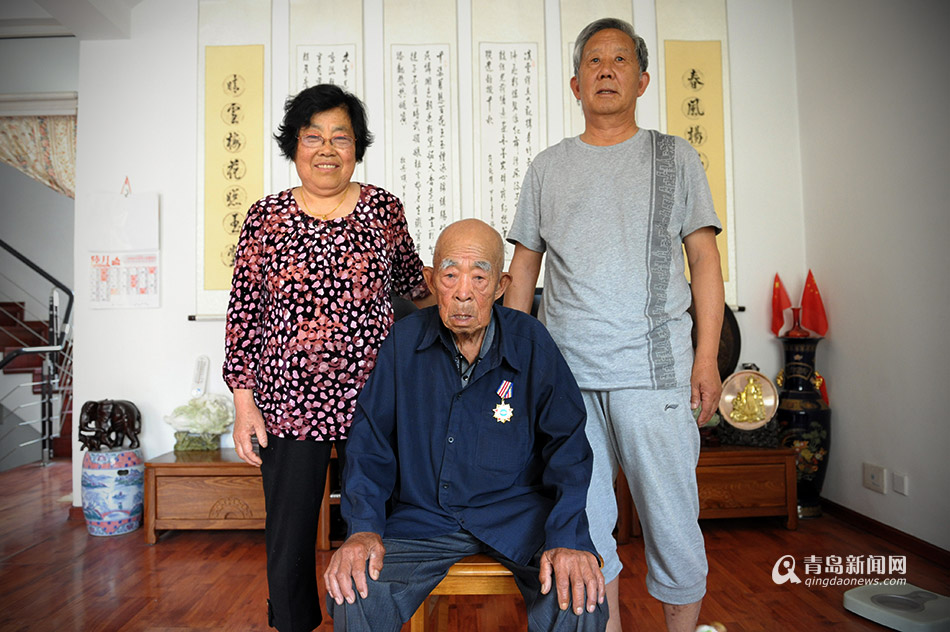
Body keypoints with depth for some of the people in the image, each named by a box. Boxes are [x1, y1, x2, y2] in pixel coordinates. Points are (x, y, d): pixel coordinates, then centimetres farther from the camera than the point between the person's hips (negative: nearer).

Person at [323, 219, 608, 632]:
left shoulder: (530, 342, -6)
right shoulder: (405, 339, -2)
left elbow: (567, 444, -6)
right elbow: (371, 440, 2)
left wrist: (568, 537, -20)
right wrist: (364, 527, -12)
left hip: (518, 509, 0)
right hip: (422, 516, 1)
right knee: (354, 598, -23)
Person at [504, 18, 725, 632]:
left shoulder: (674, 157, 10)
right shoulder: (548, 166, 15)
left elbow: (704, 259, 6)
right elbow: (524, 266, 15)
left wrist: (708, 357, -4)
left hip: (654, 371, -1)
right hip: (564, 373, 2)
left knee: (672, 520, 4)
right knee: (584, 521, 9)